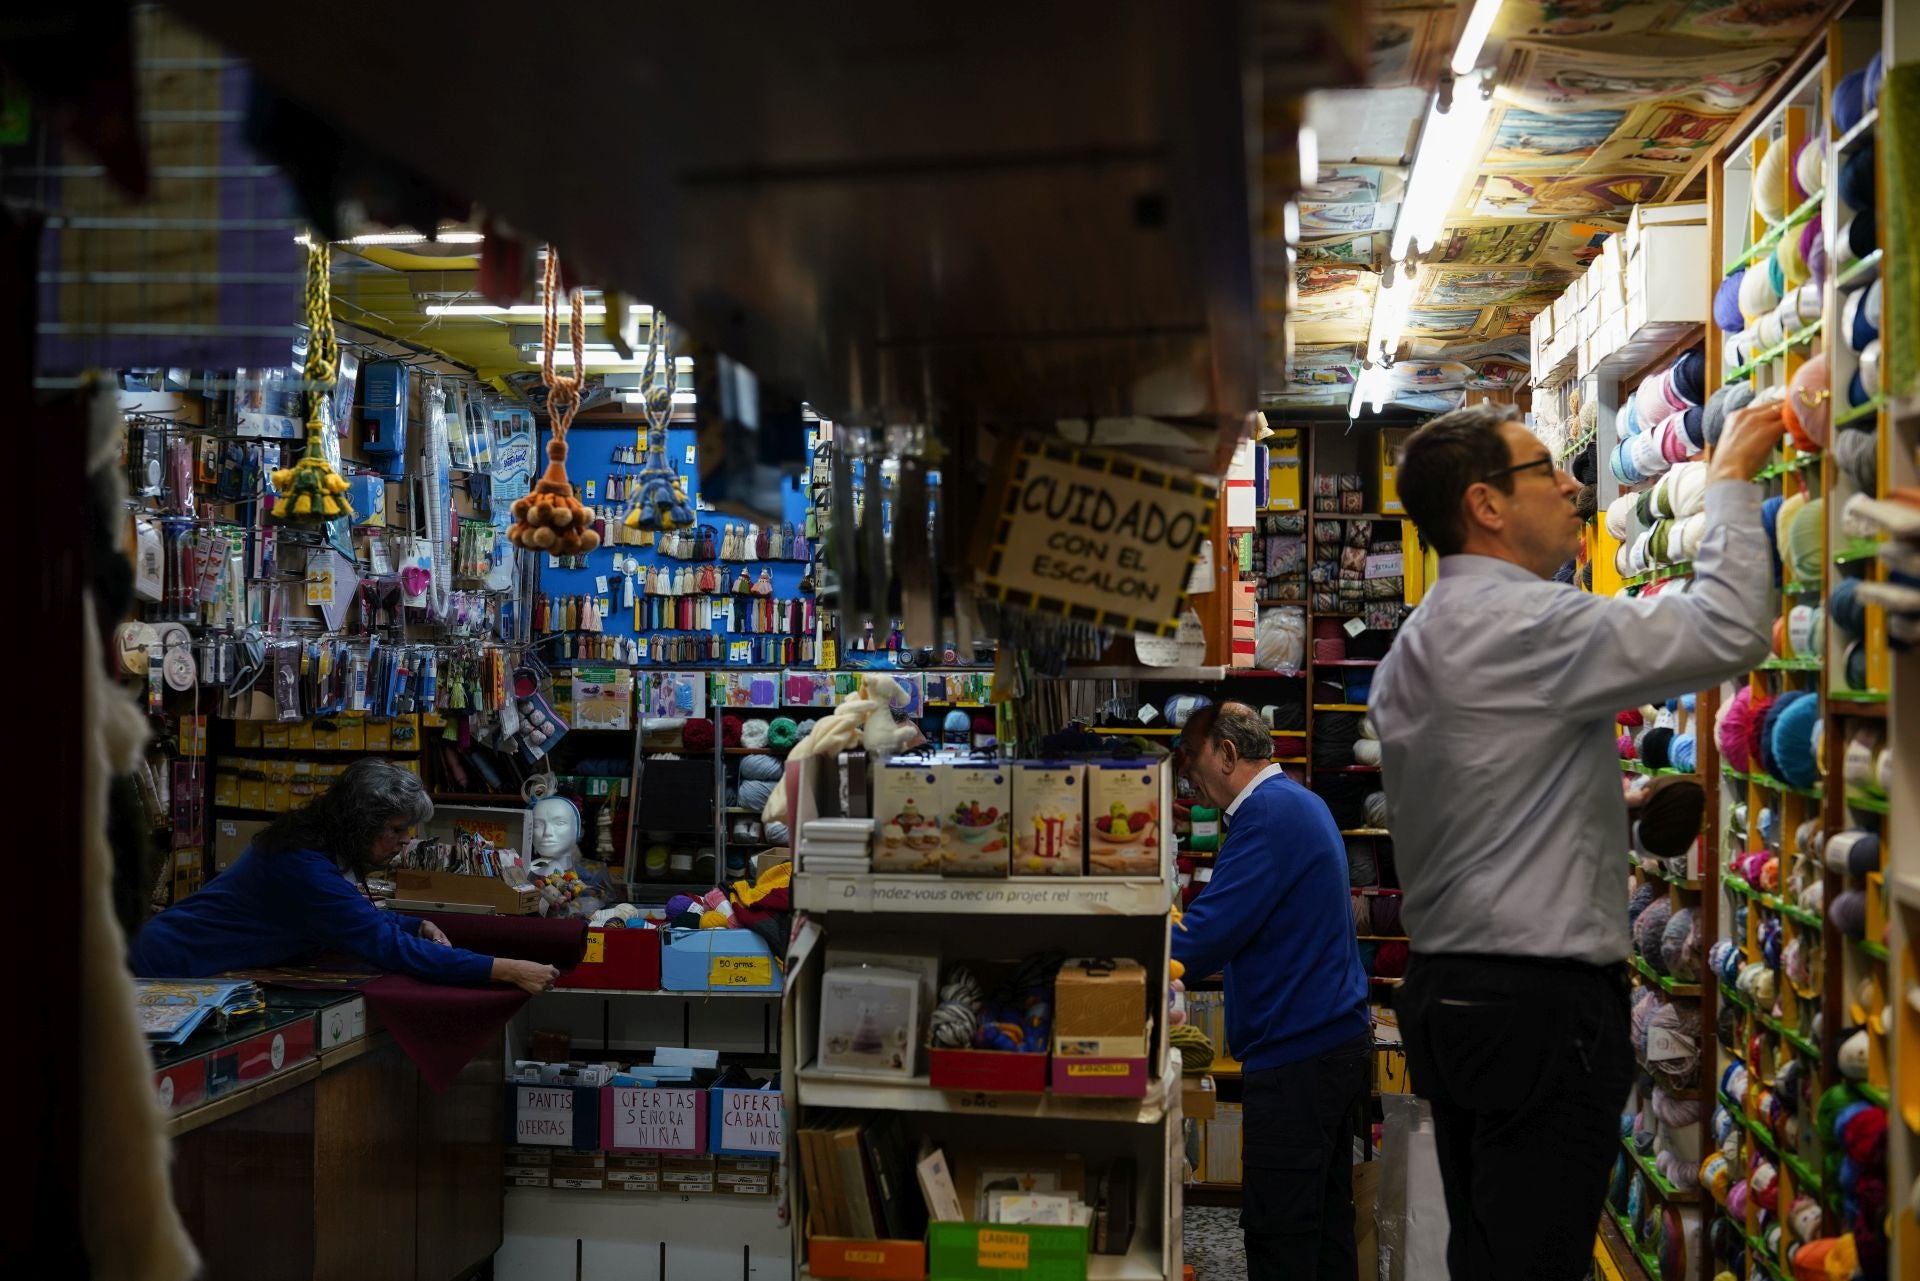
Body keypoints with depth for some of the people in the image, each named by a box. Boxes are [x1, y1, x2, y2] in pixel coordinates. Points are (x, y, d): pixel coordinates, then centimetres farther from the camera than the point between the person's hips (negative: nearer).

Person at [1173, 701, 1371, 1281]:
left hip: (1296, 1053, -10)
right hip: (1339, 1037, 10)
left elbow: (1208, 935, -23)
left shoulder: (1269, 812, -17)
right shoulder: (1301, 802, 16)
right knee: (1326, 1221, 16)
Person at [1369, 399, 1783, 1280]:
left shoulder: (1409, 652, 15)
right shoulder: (1523, 624, -16)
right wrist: (1730, 480, -8)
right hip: (1541, 1003, -10)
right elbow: (1728, 631, -21)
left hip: (1448, 989, 10)